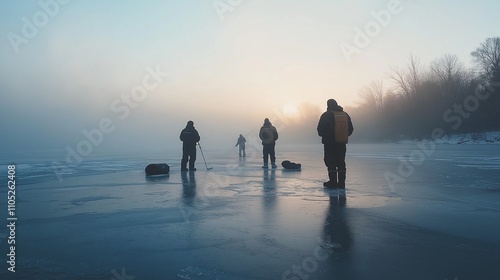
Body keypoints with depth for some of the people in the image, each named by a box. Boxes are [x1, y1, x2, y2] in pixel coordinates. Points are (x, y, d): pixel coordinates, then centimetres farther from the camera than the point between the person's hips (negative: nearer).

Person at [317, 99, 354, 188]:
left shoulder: (326, 115, -8)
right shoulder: (345, 115, 11)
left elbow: (320, 129, -10)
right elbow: (350, 129, 13)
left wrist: (323, 135, 10)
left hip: (330, 143, -5)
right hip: (342, 143, 5)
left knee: (331, 162, 1)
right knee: (341, 162, 10)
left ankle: (333, 182, 0)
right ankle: (341, 183, 12)